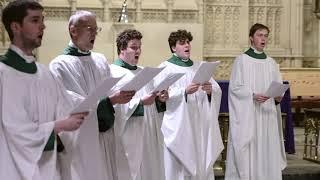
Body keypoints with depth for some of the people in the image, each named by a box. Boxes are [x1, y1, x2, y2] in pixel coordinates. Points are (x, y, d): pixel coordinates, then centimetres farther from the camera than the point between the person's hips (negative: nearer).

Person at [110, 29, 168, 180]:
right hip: (128, 141, -7)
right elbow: (114, 107, -19)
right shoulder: (112, 72, -9)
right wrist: (140, 103, -24)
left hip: (149, 138, 7)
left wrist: (160, 100, -3)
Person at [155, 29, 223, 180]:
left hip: (200, 125, 5)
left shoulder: (200, 67, 16)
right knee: (179, 168, -3)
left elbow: (218, 91, 9)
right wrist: (185, 91, -24)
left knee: (202, 163, 6)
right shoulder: (165, 68, 1)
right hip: (178, 126, -4)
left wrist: (210, 90, -13)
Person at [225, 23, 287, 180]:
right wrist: (253, 96, -20)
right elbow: (234, 87, -7)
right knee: (248, 150, -5)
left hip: (267, 114, 4)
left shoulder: (271, 63, 11)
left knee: (267, 149, 3)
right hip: (247, 115, -4)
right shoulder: (241, 60, -2)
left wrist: (278, 96, -11)